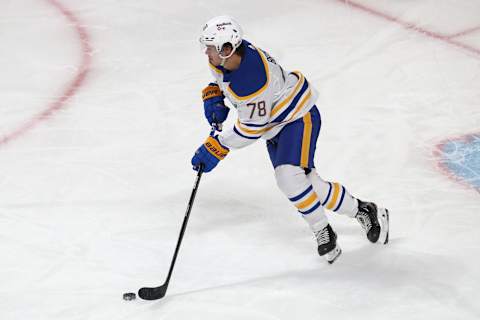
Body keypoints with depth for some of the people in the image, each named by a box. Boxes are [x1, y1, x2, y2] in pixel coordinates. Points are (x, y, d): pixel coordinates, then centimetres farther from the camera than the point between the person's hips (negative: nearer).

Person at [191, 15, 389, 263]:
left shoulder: (252, 83, -36)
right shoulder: (225, 56, -12)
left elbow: (250, 129, -27)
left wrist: (217, 147, -19)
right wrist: (214, 96, -1)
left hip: (299, 118, -9)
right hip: (275, 126, 9)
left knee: (289, 177, -25)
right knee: (309, 185, 6)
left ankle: (323, 232, -7)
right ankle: (361, 211, 22)